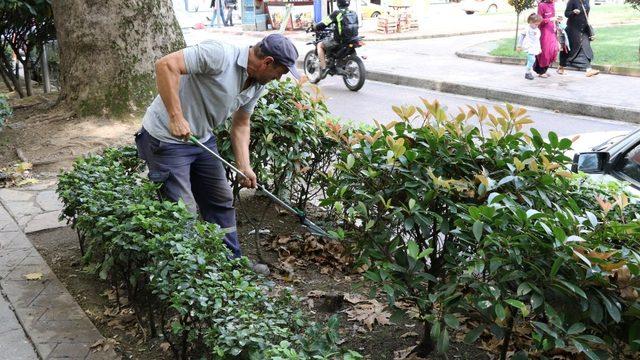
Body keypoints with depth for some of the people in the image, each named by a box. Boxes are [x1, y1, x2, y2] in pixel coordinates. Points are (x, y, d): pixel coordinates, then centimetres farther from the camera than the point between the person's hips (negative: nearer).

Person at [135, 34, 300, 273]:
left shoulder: (257, 84, 2)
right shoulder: (220, 55, -26)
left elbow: (240, 124, 11)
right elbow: (166, 65, -33)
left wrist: (244, 166, 1)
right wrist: (176, 117, -35)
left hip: (202, 138, 9)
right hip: (166, 139, -9)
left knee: (221, 200, 15)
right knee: (184, 211, -8)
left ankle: (232, 261, 28)